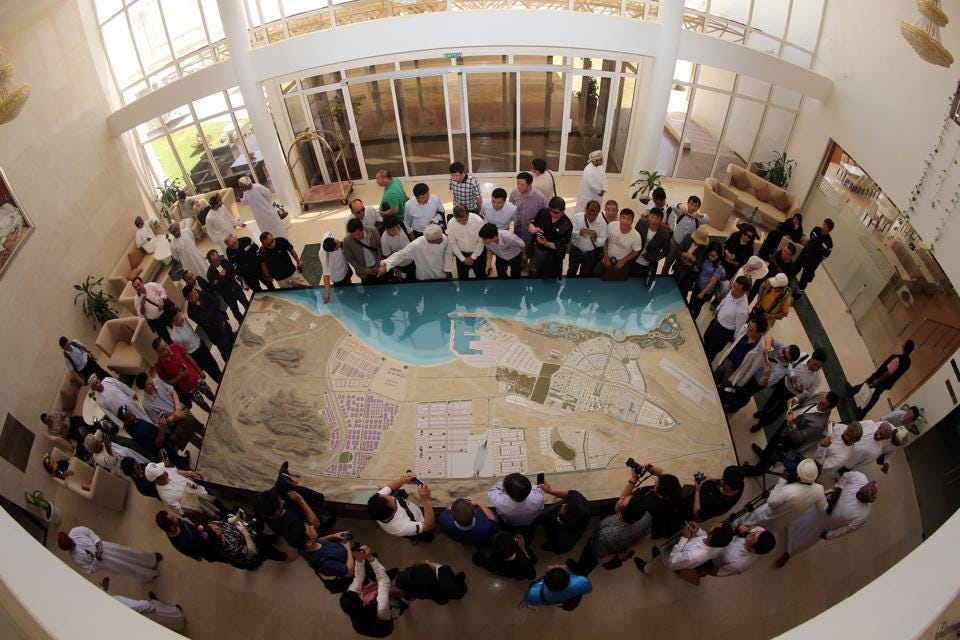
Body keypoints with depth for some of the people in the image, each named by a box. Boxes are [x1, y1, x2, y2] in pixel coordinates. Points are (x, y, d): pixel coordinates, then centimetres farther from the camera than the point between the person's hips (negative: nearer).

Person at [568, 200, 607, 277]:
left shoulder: (602, 223, -17)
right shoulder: (577, 217, -18)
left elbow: (602, 241, -16)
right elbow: (571, 233, -21)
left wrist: (595, 239, -39)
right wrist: (579, 233, -44)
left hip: (591, 253, 0)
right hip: (576, 250, 0)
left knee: (586, 275, 20)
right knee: (571, 273, 20)